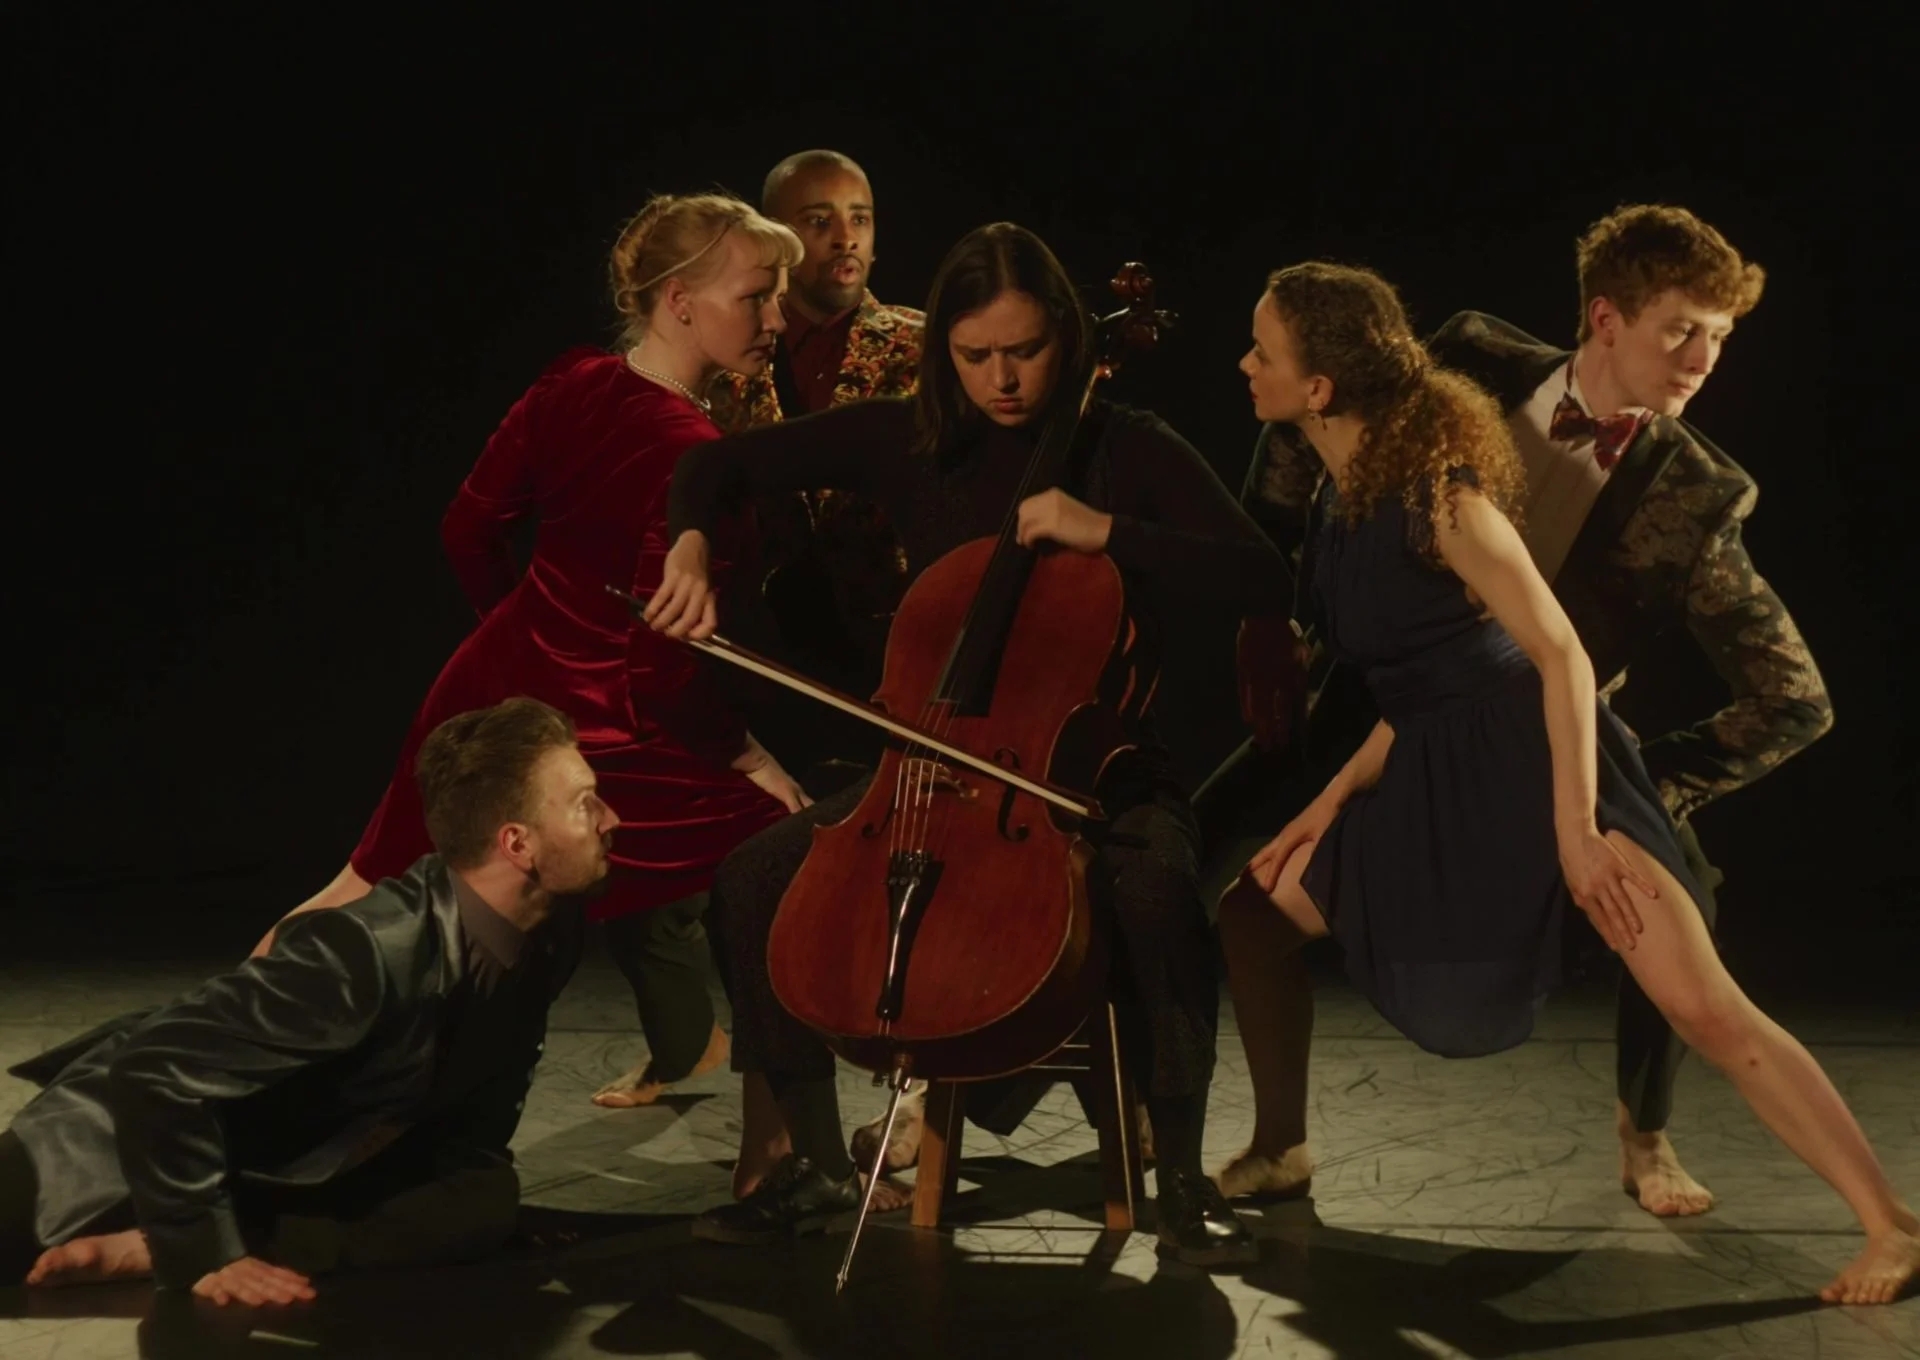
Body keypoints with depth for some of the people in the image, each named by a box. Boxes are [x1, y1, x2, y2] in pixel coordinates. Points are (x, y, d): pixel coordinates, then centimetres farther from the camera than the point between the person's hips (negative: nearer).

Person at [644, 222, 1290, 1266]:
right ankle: (819, 1162, -1)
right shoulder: (906, 444, 3)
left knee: (1159, 888, -37)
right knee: (754, 878, -18)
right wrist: (691, 549, -14)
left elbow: (1264, 582, -16)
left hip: (1097, 774, -3)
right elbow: (720, 465, 8)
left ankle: (1181, 1178, -19)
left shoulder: (1130, 453, -5)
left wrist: (1104, 532, -24)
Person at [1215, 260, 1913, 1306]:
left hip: (1534, 757, -9)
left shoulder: (1435, 491, -18)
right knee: (1250, 917, 6)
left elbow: (1562, 655, -19)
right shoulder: (1341, 499, 6)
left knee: (1704, 1008, -16)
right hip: (1432, 777, 9)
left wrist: (1576, 827, -22)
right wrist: (1334, 799, 10)